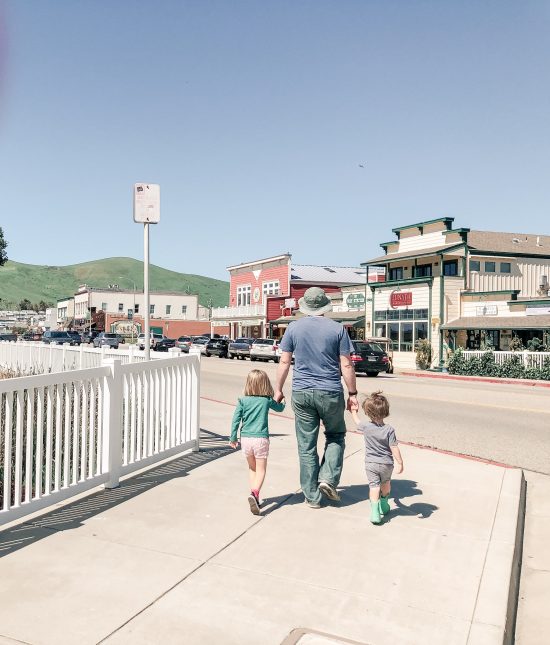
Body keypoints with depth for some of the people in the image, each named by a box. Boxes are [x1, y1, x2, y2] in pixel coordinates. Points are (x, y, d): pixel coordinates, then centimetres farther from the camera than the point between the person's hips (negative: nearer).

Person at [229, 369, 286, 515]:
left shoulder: (242, 401, 1)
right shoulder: (267, 400, 2)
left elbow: (236, 420, -1)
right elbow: (279, 408, 21)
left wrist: (233, 438, 9)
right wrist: (283, 402, 43)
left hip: (246, 439, 2)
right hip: (261, 439, -2)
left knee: (252, 468, 20)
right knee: (261, 469, 1)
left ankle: (255, 496, 19)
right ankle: (254, 493, -22)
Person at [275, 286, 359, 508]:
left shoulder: (294, 328, 1)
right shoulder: (337, 329, -3)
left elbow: (284, 362, 1)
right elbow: (346, 365, -4)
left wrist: (278, 390, 11)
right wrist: (352, 394, 4)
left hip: (301, 393, 1)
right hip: (330, 393, -1)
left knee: (306, 445, 9)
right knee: (336, 436, 21)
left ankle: (312, 496, 14)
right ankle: (328, 478, 4)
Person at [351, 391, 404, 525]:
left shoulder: (366, 427, -11)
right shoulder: (389, 430, -16)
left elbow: (357, 421, 11)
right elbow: (394, 448, -16)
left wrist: (353, 411, 30)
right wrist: (400, 463, -5)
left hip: (371, 463, -1)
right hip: (386, 464, 1)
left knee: (374, 486, 2)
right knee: (386, 483, 24)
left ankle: (375, 512, -11)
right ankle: (384, 506, 41)